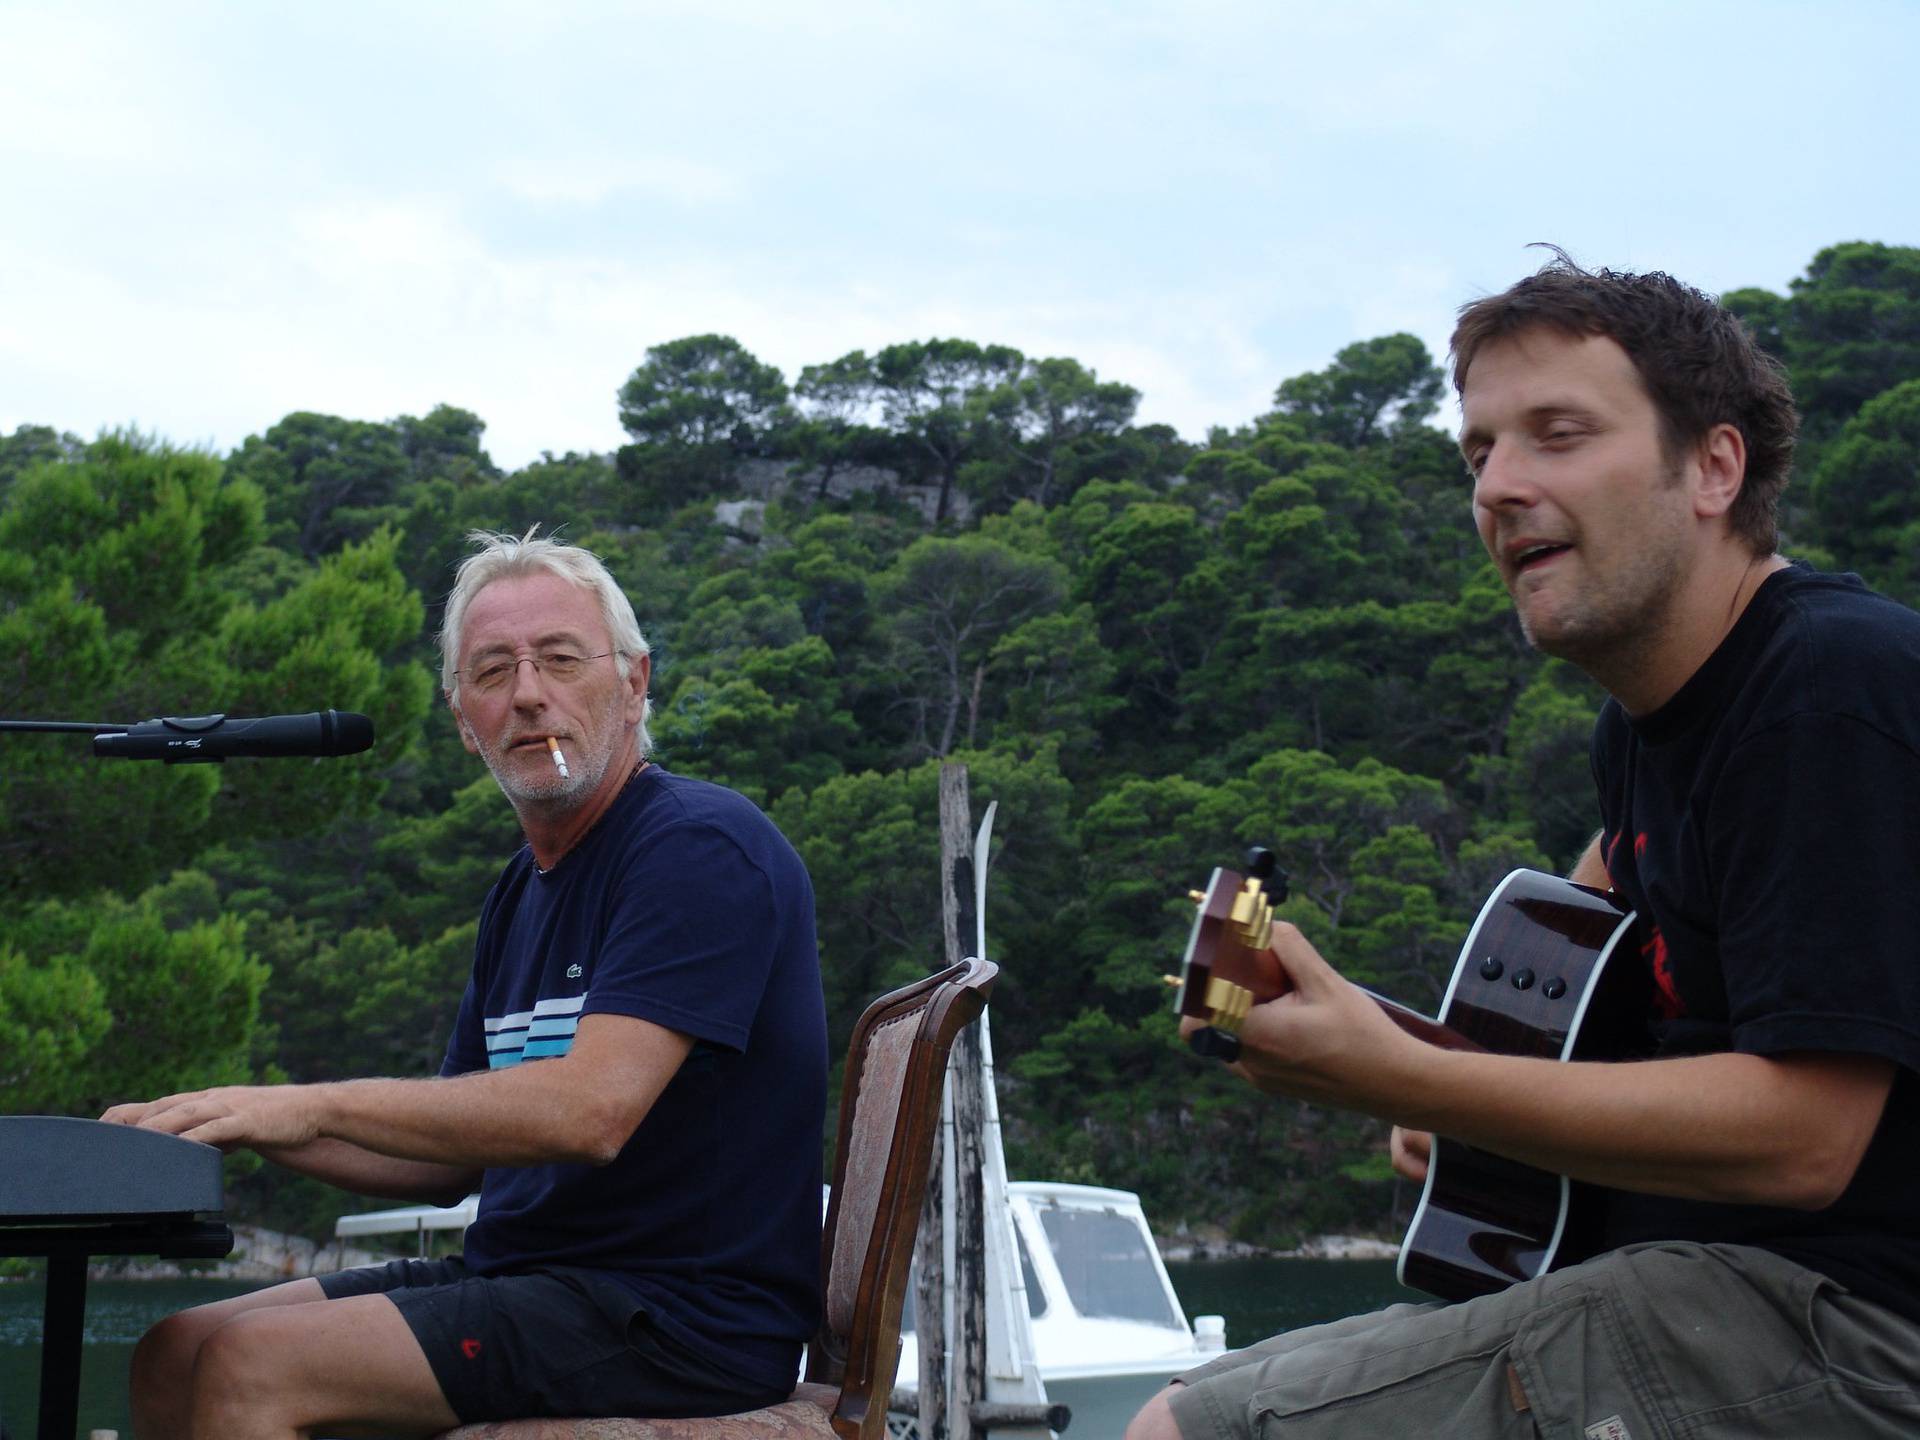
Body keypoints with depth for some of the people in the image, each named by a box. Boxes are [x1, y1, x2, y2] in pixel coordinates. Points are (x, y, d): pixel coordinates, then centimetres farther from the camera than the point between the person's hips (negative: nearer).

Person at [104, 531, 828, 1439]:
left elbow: (590, 1110, -26)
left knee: (252, 1367, -21)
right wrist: (249, 1126, 2)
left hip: (676, 1310, -9)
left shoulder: (701, 847, -14)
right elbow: (450, 1159, 19)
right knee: (176, 1356, 4)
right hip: (523, 1273, 9)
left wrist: (317, 1105, -21)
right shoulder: (523, 892, 17)